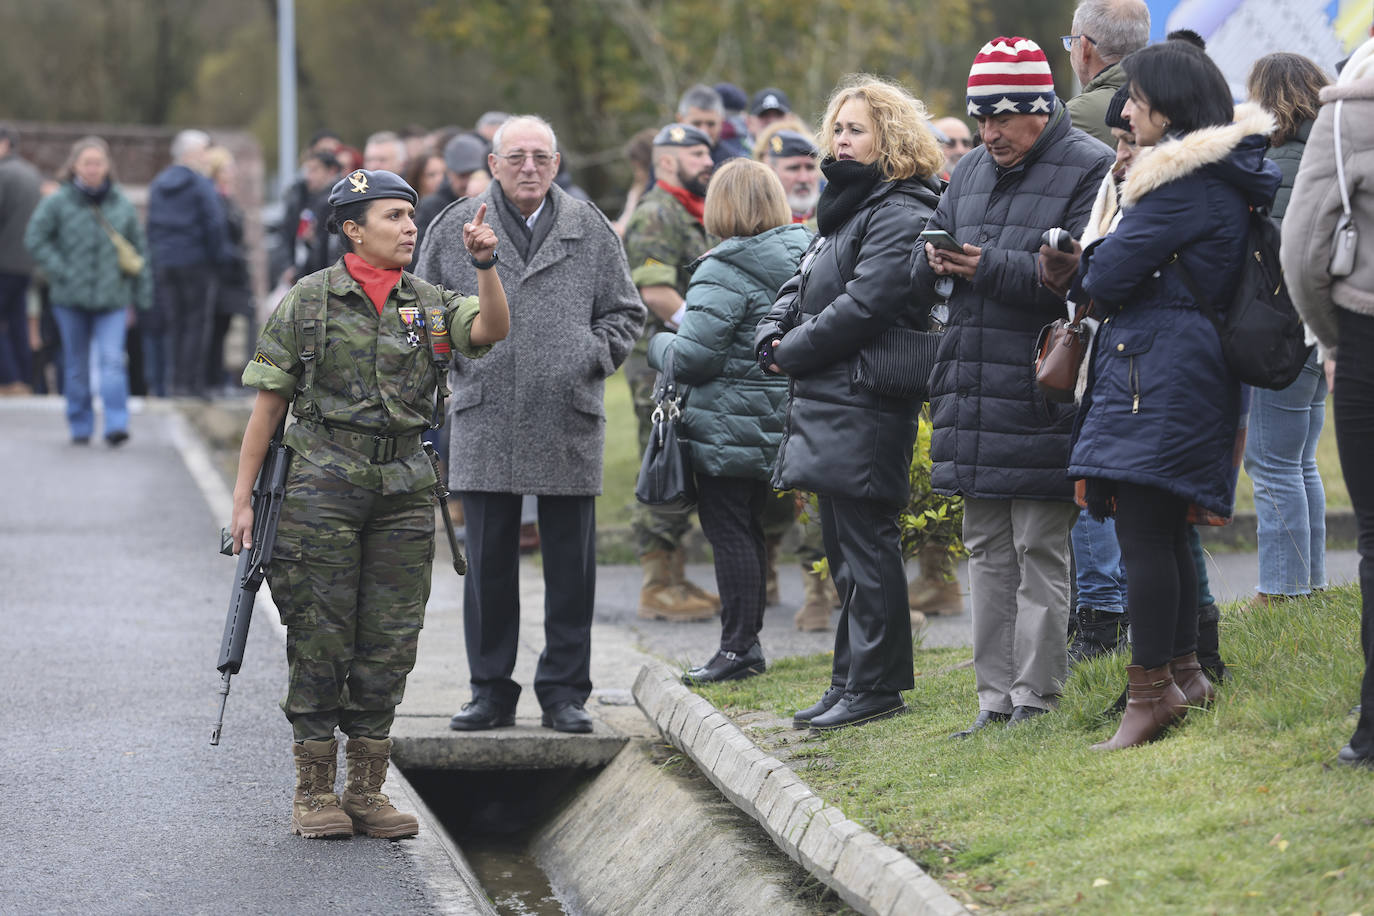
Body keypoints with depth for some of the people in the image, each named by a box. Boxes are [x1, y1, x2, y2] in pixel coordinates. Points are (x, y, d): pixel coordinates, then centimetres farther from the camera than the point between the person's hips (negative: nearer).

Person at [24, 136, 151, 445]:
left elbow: (139, 250, 12)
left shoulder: (122, 205, 5)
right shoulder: (57, 202, -2)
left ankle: (116, 424, -18)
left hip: (112, 300, 0)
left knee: (112, 361, -14)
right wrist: (60, 272, -8)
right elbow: (35, 239, -1)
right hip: (71, 300, 0)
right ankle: (80, 427, 19)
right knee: (76, 365, 9)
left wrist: (139, 297, 10)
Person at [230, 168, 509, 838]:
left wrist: (486, 264, -23)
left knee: (388, 644, 6)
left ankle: (367, 792, 15)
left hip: (403, 489, 4)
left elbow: (492, 331, -9)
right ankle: (314, 794, 9)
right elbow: (270, 401, 1)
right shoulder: (310, 300, 0)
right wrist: (243, 496, -2)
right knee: (320, 641, 0)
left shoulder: (428, 304, 9)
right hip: (322, 487, -4)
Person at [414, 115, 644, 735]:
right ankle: (491, 690, 14)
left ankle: (565, 691, 13)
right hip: (484, 423, 0)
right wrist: (456, 358, 1)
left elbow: (625, 312, 14)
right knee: (488, 562, 5)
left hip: (570, 425, 0)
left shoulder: (589, 230, 7)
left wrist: (594, 355, -1)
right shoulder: (455, 228, 7)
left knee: (570, 564, 4)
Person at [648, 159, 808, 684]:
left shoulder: (724, 272, -17)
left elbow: (692, 358, -19)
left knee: (728, 531, -1)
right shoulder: (805, 257, 6)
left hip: (731, 432, -8)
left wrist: (660, 344, 0)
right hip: (781, 424, 8)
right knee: (750, 528, 17)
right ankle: (748, 641, 23)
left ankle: (737, 649, 1)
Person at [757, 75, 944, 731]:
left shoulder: (900, 216, -13)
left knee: (866, 546, -7)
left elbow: (861, 307, -21)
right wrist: (773, 334, 4)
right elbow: (801, 286, 24)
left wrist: (792, 353, -10)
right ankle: (854, 682, 19)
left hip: (867, 408, -10)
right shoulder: (847, 207, 20)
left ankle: (873, 687, -3)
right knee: (845, 548, 13)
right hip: (828, 407, 10)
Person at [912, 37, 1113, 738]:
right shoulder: (970, 172, 17)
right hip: (973, 390, 7)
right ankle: (995, 697, 17)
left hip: (1041, 395, -7)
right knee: (986, 550, 11)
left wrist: (990, 267, -21)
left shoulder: (1089, 169, -7)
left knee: (1040, 550, -3)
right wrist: (936, 263, -4)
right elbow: (922, 281, 19)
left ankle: (1035, 699, 2)